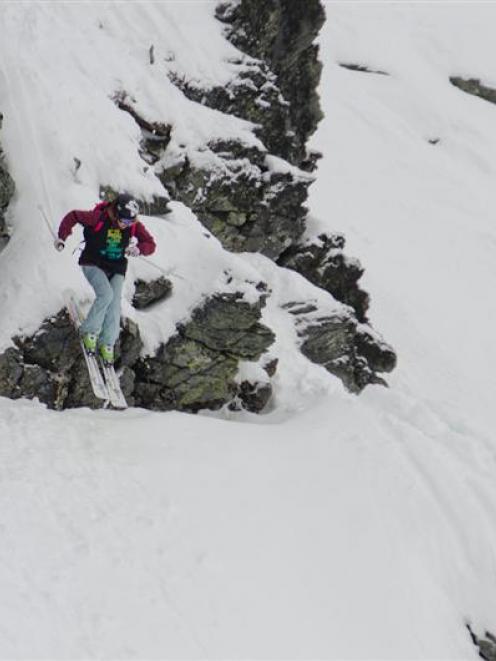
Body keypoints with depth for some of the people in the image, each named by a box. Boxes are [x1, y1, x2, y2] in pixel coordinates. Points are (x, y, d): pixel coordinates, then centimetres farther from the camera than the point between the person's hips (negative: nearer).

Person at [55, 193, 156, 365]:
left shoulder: (135, 225, -13)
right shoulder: (98, 218, -22)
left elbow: (151, 244, -10)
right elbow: (72, 216, -11)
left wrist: (138, 249, -32)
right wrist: (62, 237, -22)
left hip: (116, 268, 4)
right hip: (93, 264, -4)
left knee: (114, 304, -9)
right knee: (106, 294, -26)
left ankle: (107, 345, 3)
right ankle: (89, 331, -8)